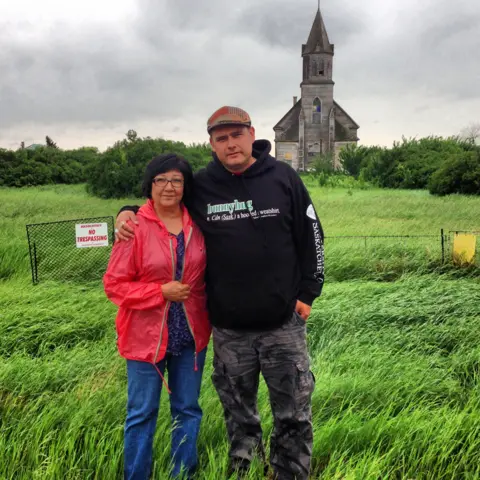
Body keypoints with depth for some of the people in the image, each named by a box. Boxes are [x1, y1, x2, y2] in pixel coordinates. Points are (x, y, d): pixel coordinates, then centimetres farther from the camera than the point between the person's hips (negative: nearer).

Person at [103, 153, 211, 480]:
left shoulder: (197, 225, 0)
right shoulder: (135, 228, -11)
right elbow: (114, 284, -11)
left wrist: (210, 317, 3)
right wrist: (161, 292, -19)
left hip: (191, 334, 4)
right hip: (146, 337, -4)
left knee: (188, 410, 16)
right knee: (142, 414, 10)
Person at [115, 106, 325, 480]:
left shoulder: (284, 177, -3)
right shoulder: (200, 187, -1)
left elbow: (311, 237, 2)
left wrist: (307, 293, 0)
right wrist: (130, 212, -5)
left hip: (284, 324, -1)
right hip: (228, 329, 1)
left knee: (294, 414, 9)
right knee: (238, 414, 17)